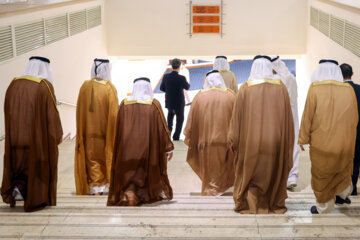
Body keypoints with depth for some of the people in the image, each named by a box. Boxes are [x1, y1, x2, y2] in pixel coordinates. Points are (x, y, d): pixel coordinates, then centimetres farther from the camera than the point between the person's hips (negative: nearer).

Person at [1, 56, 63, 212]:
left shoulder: (14, 84, 4)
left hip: (16, 136, 4)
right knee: (38, 166, 9)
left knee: (19, 163, 20)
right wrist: (57, 135, 0)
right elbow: (51, 113, -10)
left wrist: (14, 134, 17)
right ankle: (36, 200, 12)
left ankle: (17, 187, -2)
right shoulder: (44, 86, -9)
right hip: (39, 137, -4)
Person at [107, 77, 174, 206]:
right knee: (147, 170, 18)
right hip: (149, 147, 0)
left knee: (129, 173, 5)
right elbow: (162, 127, -5)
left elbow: (118, 128, 5)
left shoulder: (124, 104, 0)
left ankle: (129, 194, -16)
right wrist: (169, 147, 0)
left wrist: (122, 145, 17)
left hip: (127, 146, 1)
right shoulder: (154, 104, -6)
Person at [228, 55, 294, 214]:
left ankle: (251, 205, 11)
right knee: (274, 171, 14)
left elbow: (237, 116, -3)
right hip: (275, 140, 2)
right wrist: (287, 141, 10)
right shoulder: (281, 88, -1)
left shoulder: (245, 89, -6)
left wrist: (233, 140, 4)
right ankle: (274, 205, 22)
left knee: (250, 172, 10)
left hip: (250, 141, -1)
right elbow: (287, 118, 2)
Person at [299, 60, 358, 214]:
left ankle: (324, 209, 23)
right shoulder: (349, 90, -4)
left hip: (321, 144, -2)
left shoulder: (315, 89, -12)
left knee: (321, 176, 12)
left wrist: (303, 139, 1)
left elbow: (307, 116, -10)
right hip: (346, 144, 3)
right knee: (343, 171, 26)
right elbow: (354, 118, 5)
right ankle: (343, 194, 40)